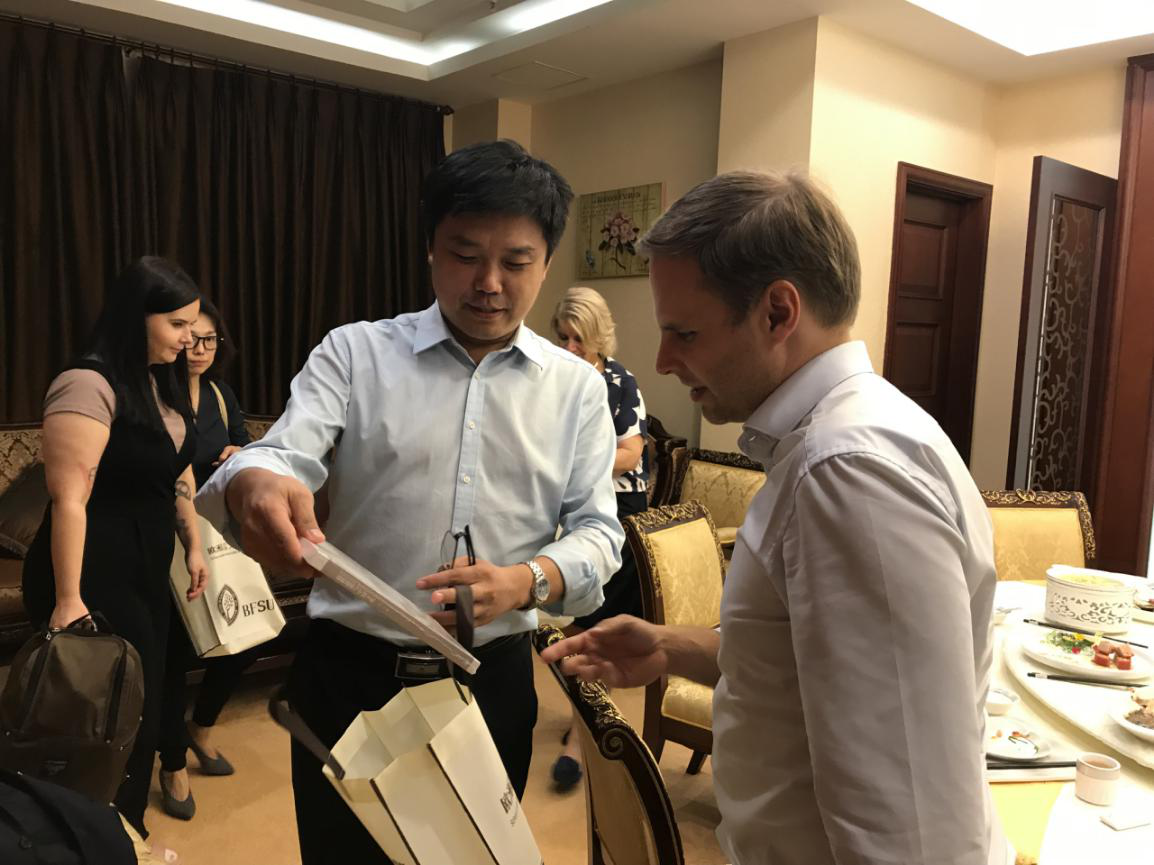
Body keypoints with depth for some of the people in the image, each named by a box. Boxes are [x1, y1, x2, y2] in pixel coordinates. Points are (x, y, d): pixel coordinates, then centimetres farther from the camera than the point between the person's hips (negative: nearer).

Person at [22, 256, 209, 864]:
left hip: (147, 571, 9)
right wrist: (67, 600, -23)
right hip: (96, 577, -9)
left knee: (142, 708, 16)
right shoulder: (89, 385, -19)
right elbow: (69, 499, -22)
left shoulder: (160, 383, 9)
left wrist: (193, 544, 21)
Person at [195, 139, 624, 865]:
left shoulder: (577, 386, 2)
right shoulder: (353, 352, -2)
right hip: (349, 675, -1)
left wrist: (527, 580, -20)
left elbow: (598, 531, 0)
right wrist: (253, 487, -40)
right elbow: (282, 455, -15)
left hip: (493, 679, 2)